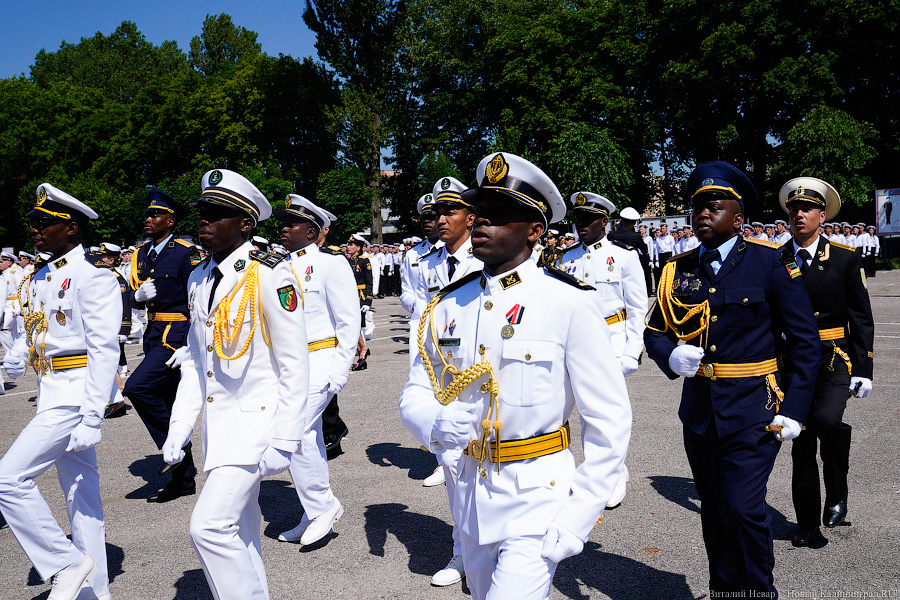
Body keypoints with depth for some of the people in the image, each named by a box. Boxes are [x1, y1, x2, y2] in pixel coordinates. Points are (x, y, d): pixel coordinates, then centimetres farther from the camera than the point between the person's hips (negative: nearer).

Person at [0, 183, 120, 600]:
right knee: (80, 496, 14)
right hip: (51, 393, 9)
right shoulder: (37, 279, 12)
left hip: (74, 394, -9)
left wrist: (92, 418, -22)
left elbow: (105, 350, -19)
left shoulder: (92, 278, -14)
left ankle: (67, 564, 3)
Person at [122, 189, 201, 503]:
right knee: (166, 405, 11)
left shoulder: (185, 253, -9)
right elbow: (133, 292, 15)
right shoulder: (142, 254, 13)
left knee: (137, 387, -21)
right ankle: (184, 477, 20)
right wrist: (139, 294, -9)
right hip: (153, 333, 8)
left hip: (176, 333, -8)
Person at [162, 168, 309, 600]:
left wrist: (284, 440, -16)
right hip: (217, 423, 8)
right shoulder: (199, 280, 9)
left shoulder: (271, 276, -15)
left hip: (255, 419, -8)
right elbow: (195, 358, 15)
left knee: (210, 526, -13)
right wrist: (180, 426, 10)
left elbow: (294, 364, -15)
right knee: (238, 530, 18)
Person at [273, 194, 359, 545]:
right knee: (309, 437, 13)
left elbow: (349, 321, -9)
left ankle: (323, 504, 4)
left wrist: (339, 371, -13)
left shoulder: (331, 263, -8)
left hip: (319, 361, -7)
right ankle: (317, 514, 24)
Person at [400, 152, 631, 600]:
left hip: (536, 500, -5)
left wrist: (577, 520, -13)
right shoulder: (447, 307, 1)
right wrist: (437, 425, -16)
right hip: (470, 495, 5)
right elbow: (414, 394, 7)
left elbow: (609, 420, -11)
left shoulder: (571, 304, -14)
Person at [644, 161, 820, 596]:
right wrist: (671, 356, -13)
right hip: (699, 410, 5)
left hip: (752, 411, -4)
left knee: (743, 508, -10)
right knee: (713, 509, 15)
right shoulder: (680, 269, 6)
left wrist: (794, 409, -9)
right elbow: (655, 329, 10)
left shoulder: (770, 262, -6)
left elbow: (804, 340, -4)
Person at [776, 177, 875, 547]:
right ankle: (807, 524, 21)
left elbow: (861, 319, 1)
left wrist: (863, 370, -6)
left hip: (834, 360, -2)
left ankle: (837, 494, -1)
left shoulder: (845, 258, 1)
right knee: (801, 443, 7)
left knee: (827, 419, -27)